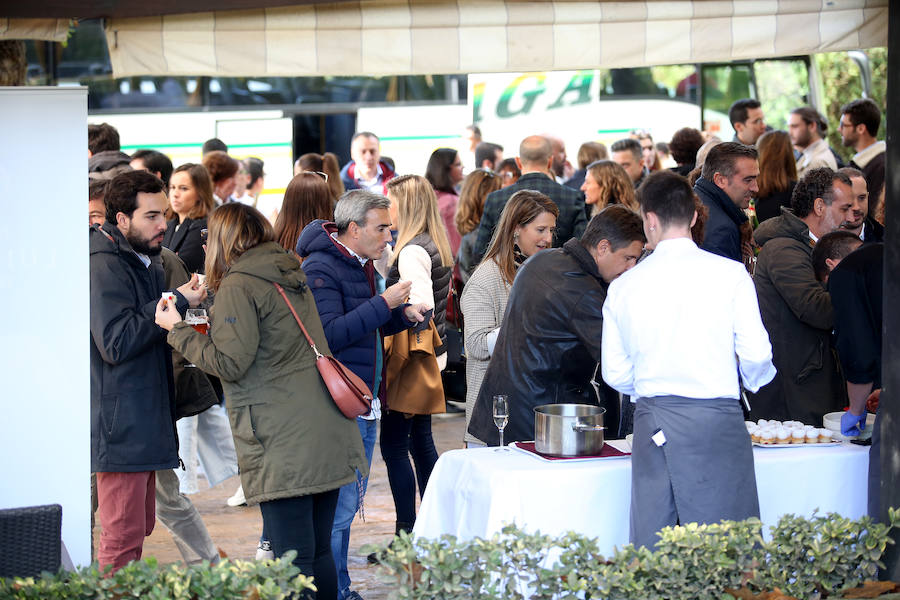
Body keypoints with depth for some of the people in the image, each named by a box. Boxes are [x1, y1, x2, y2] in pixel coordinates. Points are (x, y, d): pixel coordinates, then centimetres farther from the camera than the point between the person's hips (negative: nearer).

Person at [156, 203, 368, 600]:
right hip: (329, 439, 8)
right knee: (320, 553, 14)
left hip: (284, 447, -8)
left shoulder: (238, 287, -7)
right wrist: (211, 320, 30)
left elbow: (230, 362, -12)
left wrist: (178, 329, -1)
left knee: (293, 564, -7)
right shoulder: (293, 276, 18)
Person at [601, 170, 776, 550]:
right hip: (715, 419, -3)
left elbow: (615, 373, 7)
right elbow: (756, 355, -6)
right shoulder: (730, 274, -4)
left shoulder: (623, 286, 3)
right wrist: (751, 381, 17)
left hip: (651, 421, 3)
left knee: (649, 547, 9)